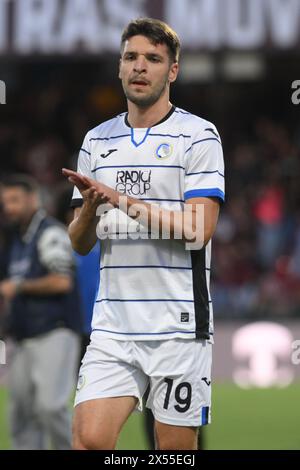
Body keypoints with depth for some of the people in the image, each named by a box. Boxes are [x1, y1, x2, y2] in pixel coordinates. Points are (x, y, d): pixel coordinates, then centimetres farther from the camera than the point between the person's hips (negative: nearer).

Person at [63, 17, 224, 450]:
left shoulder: (198, 136, -3)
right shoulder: (97, 141, 13)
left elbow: (198, 230, -14)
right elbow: (80, 243, 13)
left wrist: (120, 199, -17)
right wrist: (90, 204, -9)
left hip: (178, 327, -4)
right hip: (113, 327, 4)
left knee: (176, 449, 1)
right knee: (89, 439, -10)